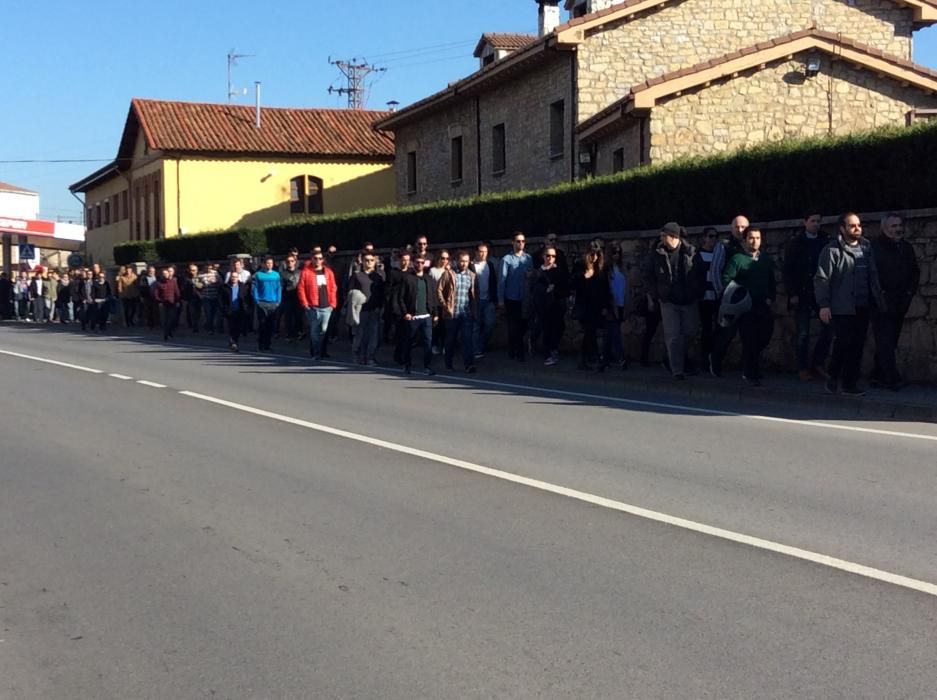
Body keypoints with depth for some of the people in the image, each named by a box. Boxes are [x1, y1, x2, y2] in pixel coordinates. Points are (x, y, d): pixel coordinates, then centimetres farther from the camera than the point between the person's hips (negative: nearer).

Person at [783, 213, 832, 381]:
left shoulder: (826, 242, 7)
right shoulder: (795, 244, 0)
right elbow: (788, 270, -3)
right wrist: (792, 294, -10)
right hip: (802, 295, -2)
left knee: (828, 328, -3)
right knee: (803, 334, 0)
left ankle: (817, 364, 12)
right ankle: (803, 368, 10)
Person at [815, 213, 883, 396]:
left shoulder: (866, 247, 11)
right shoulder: (832, 250, -6)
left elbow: (873, 276, 16)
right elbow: (821, 279, -9)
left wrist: (878, 299, 11)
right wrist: (824, 305, -15)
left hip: (863, 307, 5)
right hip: (842, 308, -5)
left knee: (857, 346, 6)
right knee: (843, 345, -4)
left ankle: (850, 383, 14)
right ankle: (833, 378, 17)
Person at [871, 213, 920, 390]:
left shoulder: (907, 248, 14)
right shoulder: (875, 247, -7)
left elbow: (915, 271, 22)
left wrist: (910, 291, 9)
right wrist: (879, 294, -14)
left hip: (900, 303, 7)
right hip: (882, 303, -6)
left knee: (891, 341, 9)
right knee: (885, 342, -9)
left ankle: (878, 375, 17)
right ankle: (892, 378, -12)